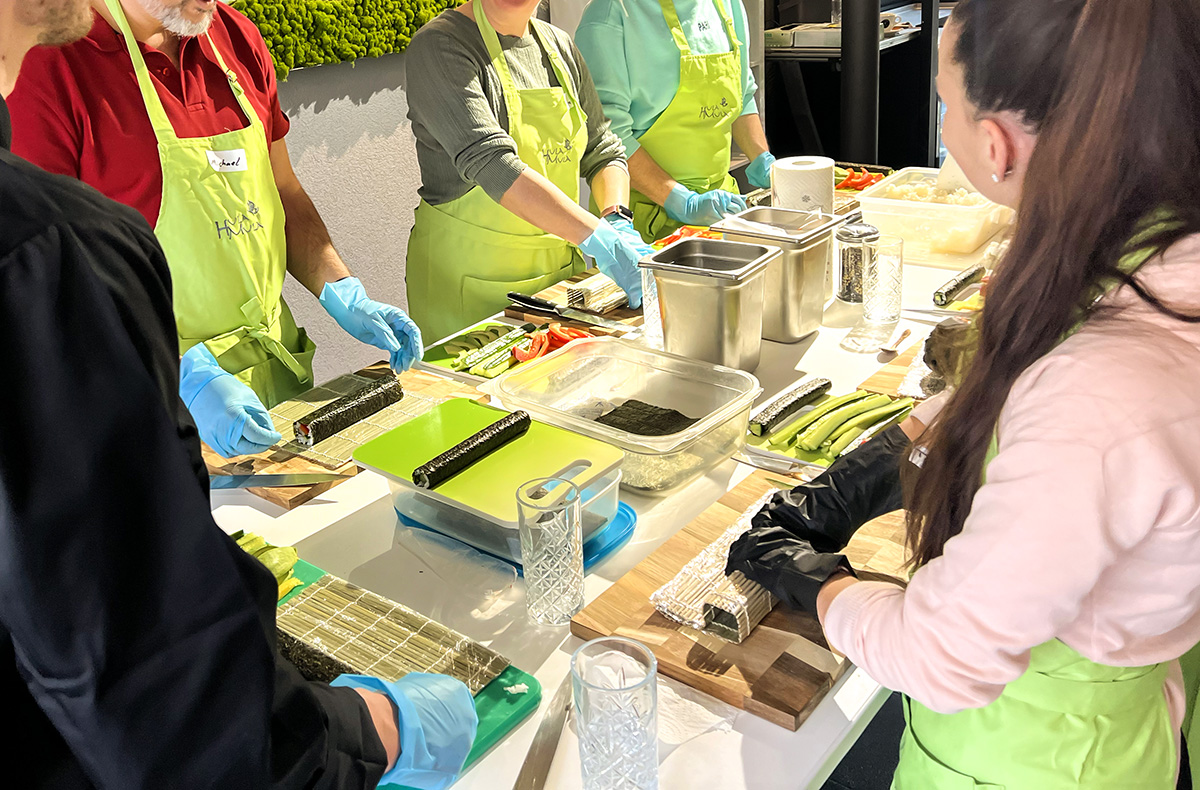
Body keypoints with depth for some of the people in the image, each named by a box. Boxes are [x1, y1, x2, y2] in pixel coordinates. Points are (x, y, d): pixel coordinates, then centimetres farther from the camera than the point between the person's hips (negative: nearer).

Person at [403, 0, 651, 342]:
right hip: (470, 282, -6)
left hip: (560, 269, 6)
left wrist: (618, 220, -9)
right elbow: (490, 163, -27)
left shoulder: (559, 45, 8)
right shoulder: (439, 47, -14)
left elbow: (604, 150, 12)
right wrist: (599, 239, -33)